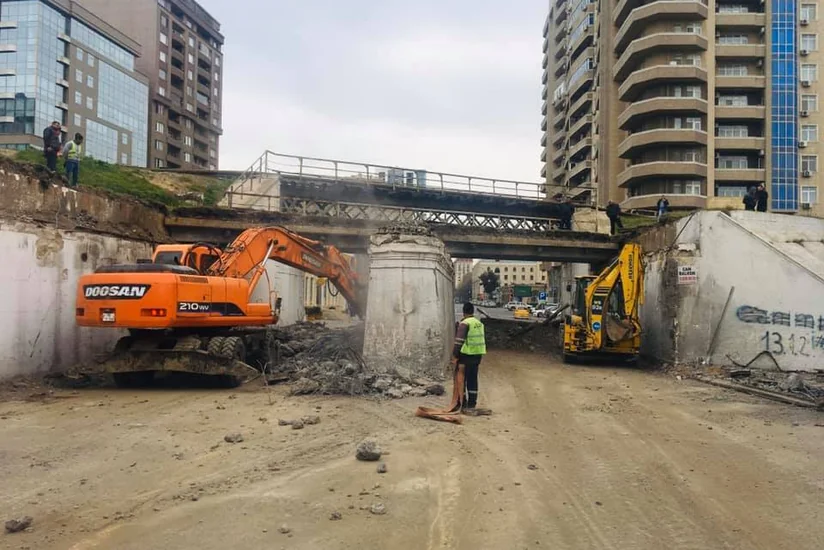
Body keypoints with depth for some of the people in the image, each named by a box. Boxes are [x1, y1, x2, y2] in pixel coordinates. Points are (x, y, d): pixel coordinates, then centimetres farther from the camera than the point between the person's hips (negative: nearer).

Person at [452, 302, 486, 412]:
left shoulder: (464, 323, -12)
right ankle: (471, 404, 16)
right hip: (478, 354, 7)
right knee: (473, 379, 12)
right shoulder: (479, 323, 12)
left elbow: (459, 341, -18)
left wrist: (455, 356, -16)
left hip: (466, 355, -7)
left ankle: (462, 404, 6)